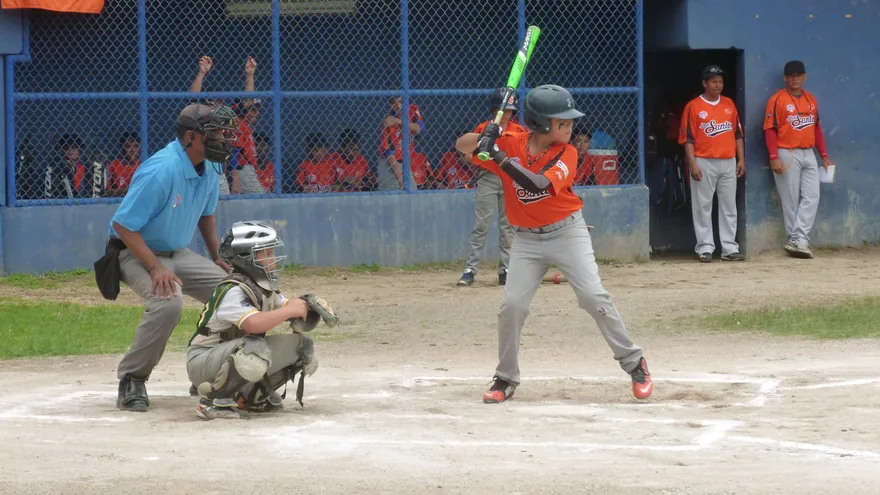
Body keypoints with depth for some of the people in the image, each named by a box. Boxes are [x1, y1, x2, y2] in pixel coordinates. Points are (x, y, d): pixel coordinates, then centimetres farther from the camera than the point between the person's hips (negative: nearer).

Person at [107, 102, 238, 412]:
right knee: (168, 304, -34)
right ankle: (132, 381, -18)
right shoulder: (161, 170, -28)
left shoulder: (211, 168, -1)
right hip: (137, 254, -8)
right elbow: (123, 225, -25)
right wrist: (156, 268, -30)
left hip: (178, 253, 8)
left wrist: (216, 259, 16)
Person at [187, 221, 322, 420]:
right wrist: (290, 310, -28)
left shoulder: (265, 288, 5)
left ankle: (254, 396, 12)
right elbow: (253, 323, -39)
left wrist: (304, 308, -14)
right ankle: (214, 401, -20)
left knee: (302, 344, -1)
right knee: (256, 349, -40)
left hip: (239, 355, 9)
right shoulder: (232, 291, -24)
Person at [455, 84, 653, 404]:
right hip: (527, 239, 2)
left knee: (593, 296, -11)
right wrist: (484, 139, -28)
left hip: (567, 232, -2)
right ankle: (505, 380, 9)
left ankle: (634, 363, 1)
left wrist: (500, 158, -35)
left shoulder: (566, 153, -12)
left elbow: (537, 184, -28)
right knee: (512, 305, -7)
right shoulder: (510, 144, -7)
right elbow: (461, 146, -6)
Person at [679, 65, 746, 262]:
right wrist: (692, 164, -14)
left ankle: (729, 248, 8)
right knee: (702, 206, -2)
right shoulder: (693, 107, -2)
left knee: (729, 207, 5)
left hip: (728, 162, 4)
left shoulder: (729, 104, 12)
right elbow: (688, 138, -6)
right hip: (704, 163, -4)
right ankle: (705, 248, 1)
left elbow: (737, 133, 15)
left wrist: (741, 159, 8)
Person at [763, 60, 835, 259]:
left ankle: (798, 242, -10)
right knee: (791, 201, -2)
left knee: (811, 197, -6)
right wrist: (774, 158, -17)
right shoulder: (777, 100, -5)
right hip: (787, 155, -6)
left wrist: (824, 156, 14)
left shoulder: (811, 100, 14)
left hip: (808, 154, 6)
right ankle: (796, 241, 1)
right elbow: (770, 130, -9)